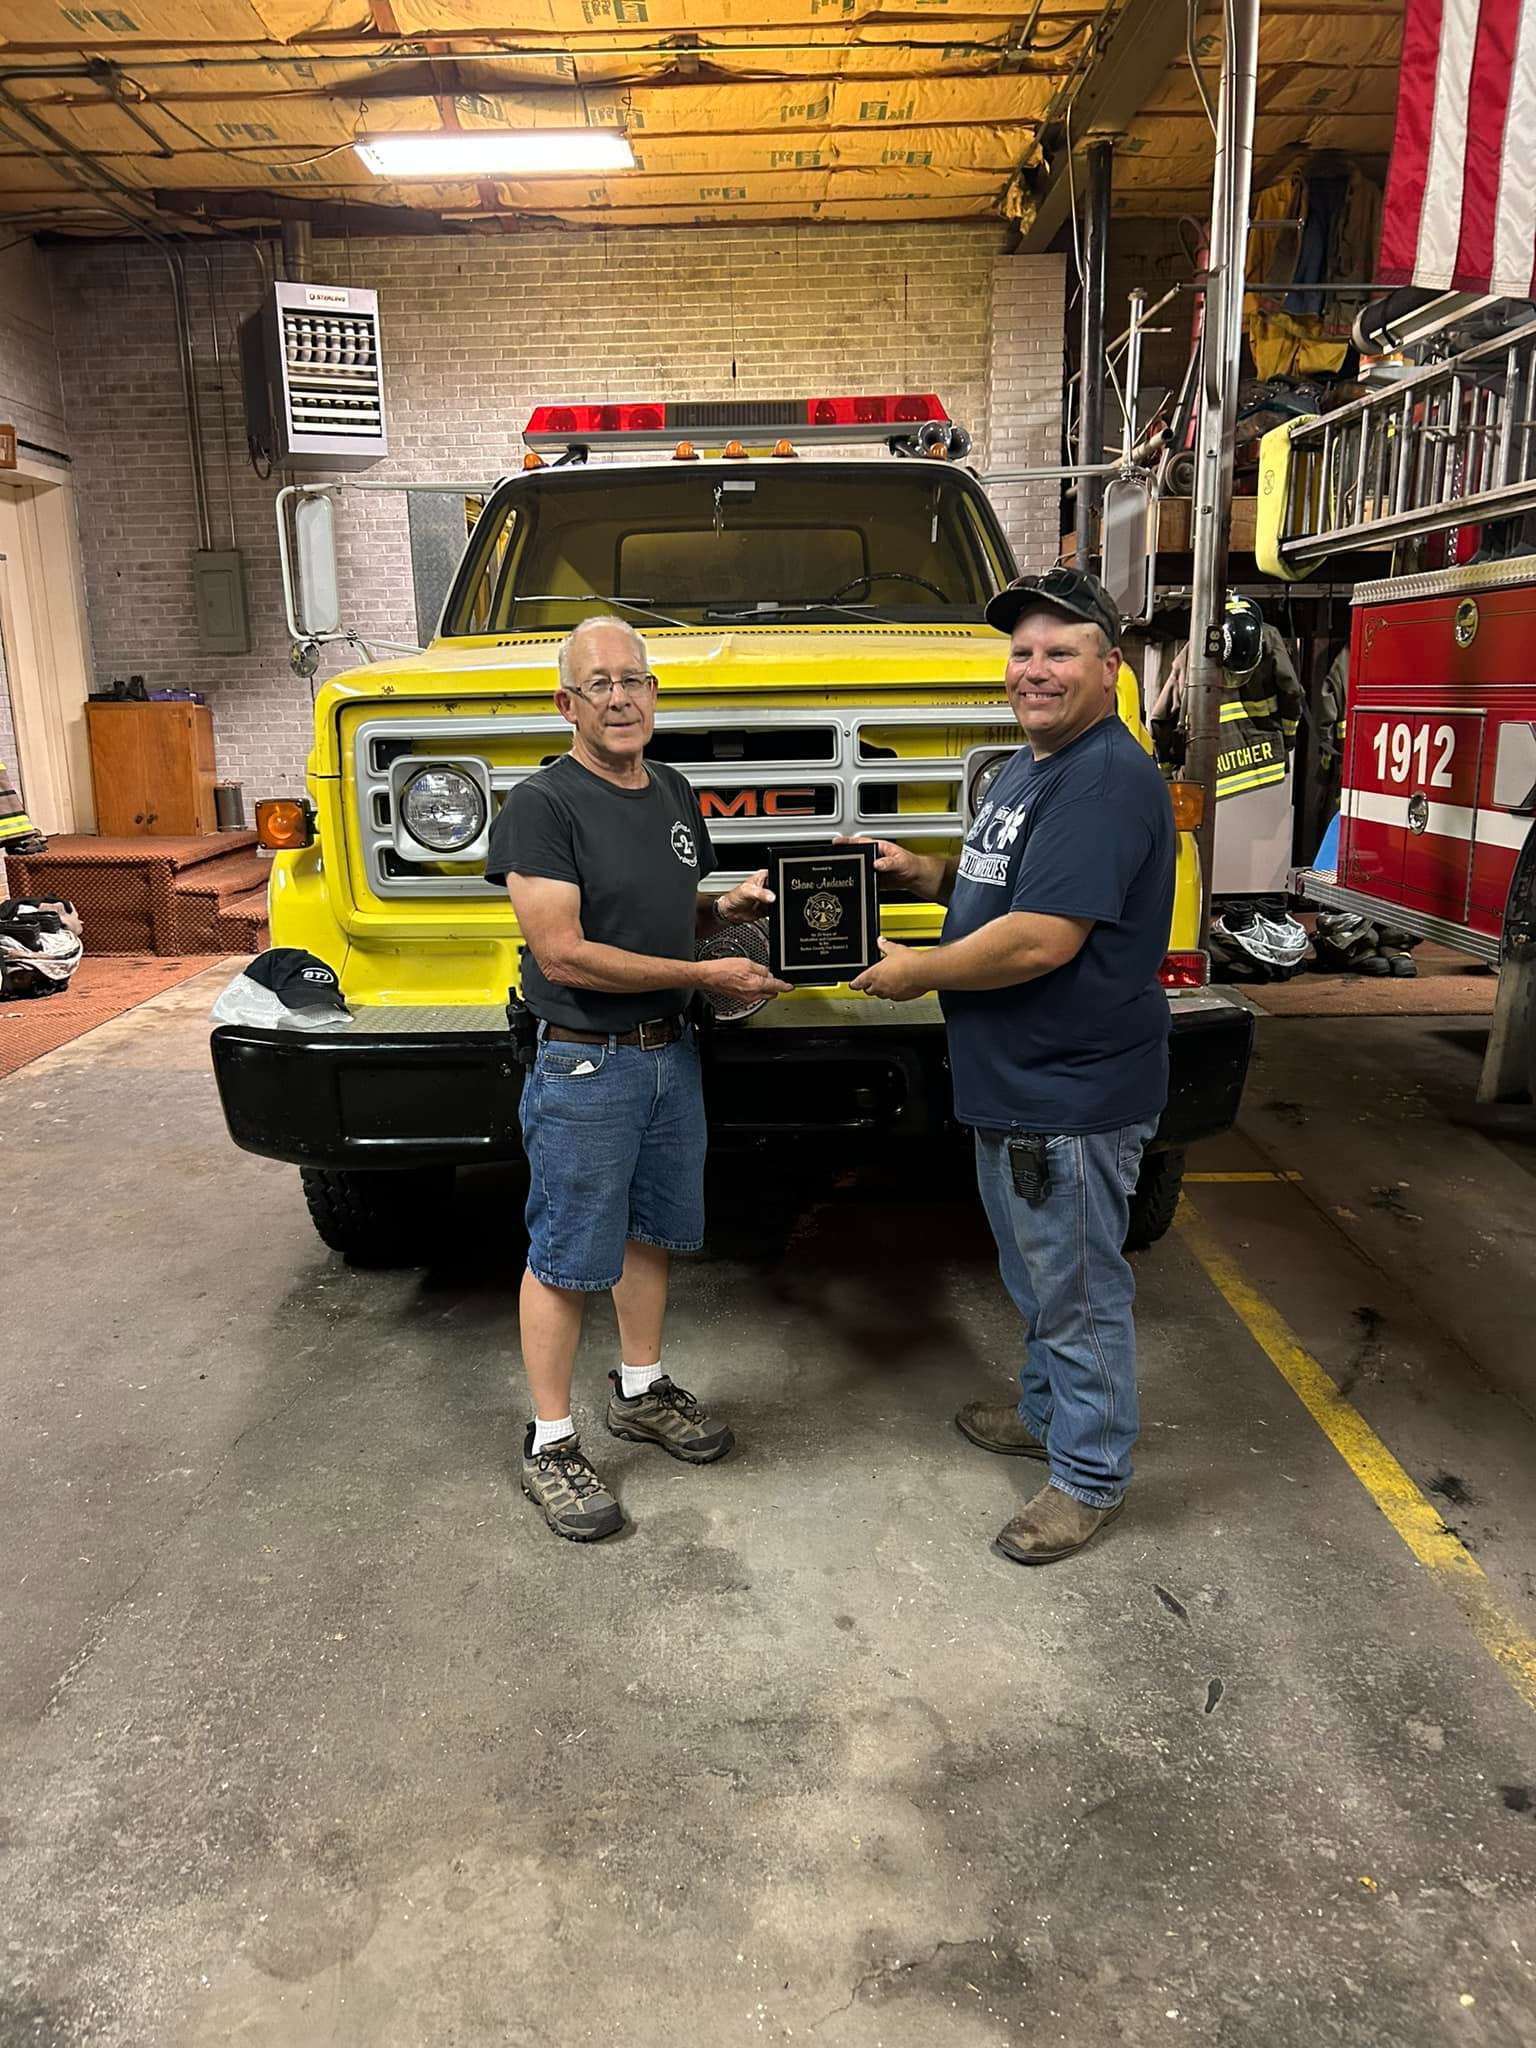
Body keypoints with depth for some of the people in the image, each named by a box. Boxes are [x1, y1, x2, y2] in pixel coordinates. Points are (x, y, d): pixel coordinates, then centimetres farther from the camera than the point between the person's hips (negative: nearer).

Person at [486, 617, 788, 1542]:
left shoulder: (673, 792, 9)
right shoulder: (544, 804, -15)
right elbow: (563, 953, -22)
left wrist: (729, 907, -2)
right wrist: (706, 974, -19)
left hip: (671, 1053, 8)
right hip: (584, 1065, -7)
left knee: (652, 1230, 20)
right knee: (567, 1257, 3)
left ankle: (642, 1392, 39)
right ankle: (552, 1444, 18)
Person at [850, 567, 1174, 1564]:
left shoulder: (1109, 783, -22)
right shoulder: (1026, 770, 12)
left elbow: (1041, 941, -28)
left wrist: (915, 972, -15)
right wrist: (925, 870, 8)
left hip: (1075, 1096, -10)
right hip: (1012, 1082, 10)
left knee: (1080, 1290, 6)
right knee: (1036, 1275, 25)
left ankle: (1089, 1475, 23)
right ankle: (1046, 1412, 45)